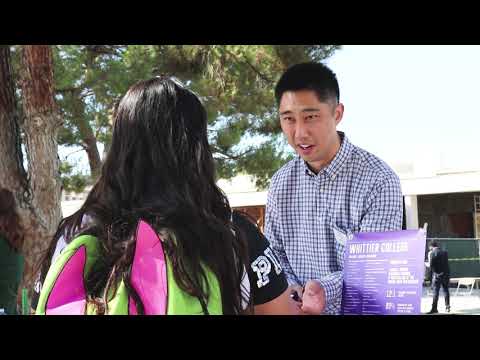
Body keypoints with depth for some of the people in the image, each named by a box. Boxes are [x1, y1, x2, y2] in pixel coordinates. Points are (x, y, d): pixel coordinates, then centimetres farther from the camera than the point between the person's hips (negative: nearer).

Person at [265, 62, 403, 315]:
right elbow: (274, 252, 7)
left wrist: (325, 289, -36)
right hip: (297, 309, 4)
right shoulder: (280, 183, 0)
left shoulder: (379, 181, -16)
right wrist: (287, 289, -12)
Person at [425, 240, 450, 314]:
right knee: (446, 291, 15)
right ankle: (447, 307, 19)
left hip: (437, 275, -5)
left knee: (436, 292, -2)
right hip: (446, 274, 5)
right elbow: (446, 263, 15)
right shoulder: (445, 252, 7)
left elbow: (430, 265, -14)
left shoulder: (432, 253, -10)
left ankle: (434, 308, -4)